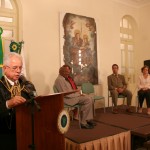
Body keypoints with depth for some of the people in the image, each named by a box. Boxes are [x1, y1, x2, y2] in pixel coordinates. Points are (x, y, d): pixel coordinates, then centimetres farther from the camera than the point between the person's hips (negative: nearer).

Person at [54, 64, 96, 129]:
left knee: (90, 99, -1)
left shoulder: (67, 78, 14)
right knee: (88, 100, -20)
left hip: (74, 95, 10)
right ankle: (83, 122, -13)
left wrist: (79, 93, 2)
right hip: (68, 98, -10)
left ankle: (89, 119, 3)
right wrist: (78, 94, -14)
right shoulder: (59, 80, -15)